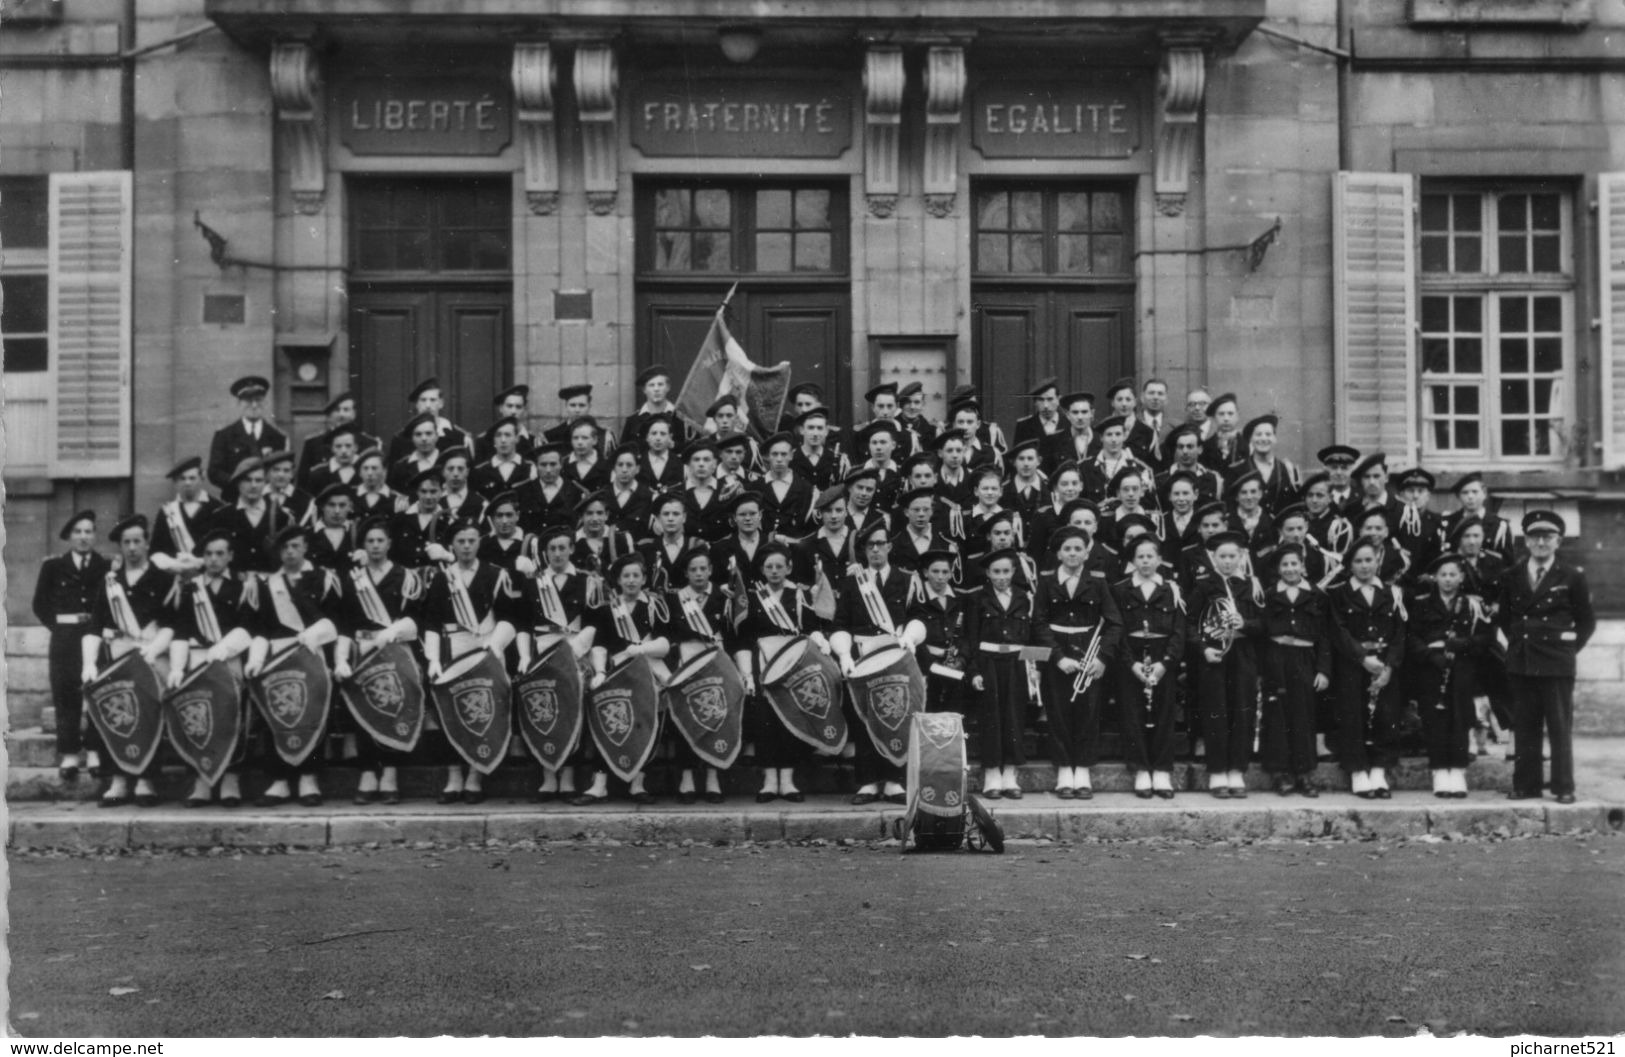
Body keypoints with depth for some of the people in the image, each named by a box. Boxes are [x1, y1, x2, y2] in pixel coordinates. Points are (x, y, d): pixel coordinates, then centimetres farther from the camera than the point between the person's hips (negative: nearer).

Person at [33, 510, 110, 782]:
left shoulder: (107, 567, 8)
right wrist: (58, 623, 1)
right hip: (65, 638, 1)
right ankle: (69, 754, 3)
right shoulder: (53, 566, 11)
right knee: (66, 695, -1)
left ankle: (96, 753, 0)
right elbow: (40, 604, 12)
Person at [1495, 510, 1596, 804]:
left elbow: (1586, 620, 7)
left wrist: (1571, 646, 0)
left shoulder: (1572, 577, 1)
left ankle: (1564, 788, 5)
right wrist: (1517, 640, 11)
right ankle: (1526, 785, 11)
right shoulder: (1511, 576, 9)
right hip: (1520, 662, 3)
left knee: (1560, 728, 0)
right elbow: (1503, 616, 20)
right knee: (1524, 727, 6)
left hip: (1557, 662, -3)